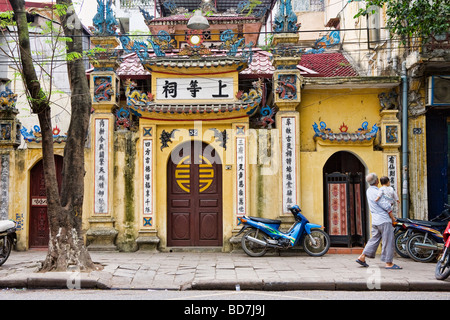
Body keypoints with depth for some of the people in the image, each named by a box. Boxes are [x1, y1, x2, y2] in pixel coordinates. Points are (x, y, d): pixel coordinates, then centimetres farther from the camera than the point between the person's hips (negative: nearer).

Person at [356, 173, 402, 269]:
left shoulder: (369, 191, 10)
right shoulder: (376, 193, -18)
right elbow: (387, 207, -16)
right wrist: (393, 218, -3)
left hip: (375, 221, 9)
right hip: (384, 221, -9)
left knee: (374, 239, 14)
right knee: (388, 241, -1)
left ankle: (362, 257, 12)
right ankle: (389, 263, 4)